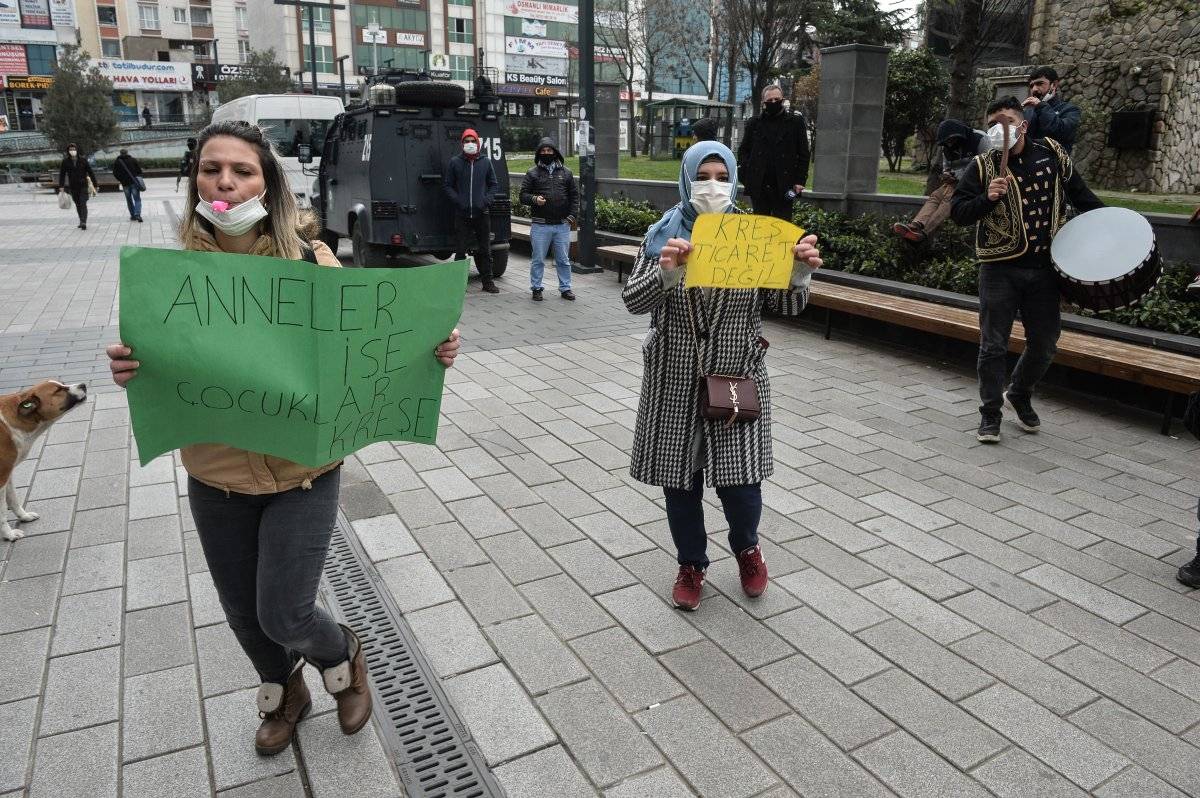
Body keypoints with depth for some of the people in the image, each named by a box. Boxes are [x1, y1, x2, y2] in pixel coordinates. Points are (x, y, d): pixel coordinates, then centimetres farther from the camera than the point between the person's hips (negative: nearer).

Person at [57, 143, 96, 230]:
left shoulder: (83, 160, -3)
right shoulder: (65, 161, 0)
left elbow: (90, 172, 0)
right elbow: (62, 174, 2)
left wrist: (94, 185, -2)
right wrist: (61, 186, -4)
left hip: (83, 186, -2)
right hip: (73, 187, 2)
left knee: (83, 204, -13)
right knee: (78, 205, 10)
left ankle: (83, 222, -20)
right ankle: (82, 221, 21)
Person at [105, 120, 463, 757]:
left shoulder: (310, 260, -12)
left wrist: (430, 351, -26)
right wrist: (128, 369, -21)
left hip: (302, 473, -3)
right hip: (215, 478, 4)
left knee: (283, 616, 1)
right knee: (243, 611, 20)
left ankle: (342, 657, 40)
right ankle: (283, 694, 53)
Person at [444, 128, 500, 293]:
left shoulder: (486, 162, 8)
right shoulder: (454, 162, 3)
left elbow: (494, 184, 13)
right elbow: (447, 185, 6)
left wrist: (487, 200, -2)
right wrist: (457, 200, -7)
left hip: (482, 213, 1)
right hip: (462, 214, -1)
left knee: (485, 250, 7)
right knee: (461, 249, 2)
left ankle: (487, 281, 15)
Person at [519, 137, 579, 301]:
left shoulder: (566, 173, 10)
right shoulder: (532, 173, 4)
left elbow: (574, 195, 11)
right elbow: (523, 195, 2)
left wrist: (571, 216, 0)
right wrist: (534, 199, -19)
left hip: (562, 225, 2)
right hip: (540, 225, -2)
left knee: (563, 260, 8)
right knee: (538, 259, 4)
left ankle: (565, 288, 18)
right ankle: (536, 288, 16)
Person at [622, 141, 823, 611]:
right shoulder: (664, 234, -2)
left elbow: (784, 306, 2)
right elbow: (633, 301, -10)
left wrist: (800, 272, -18)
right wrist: (664, 271, -29)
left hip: (737, 376, 0)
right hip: (676, 378, 0)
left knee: (740, 476, 3)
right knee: (680, 476, 9)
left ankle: (747, 548, 36)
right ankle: (691, 565, 33)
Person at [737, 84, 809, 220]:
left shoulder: (796, 122, 4)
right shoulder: (754, 123, 10)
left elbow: (803, 153, 3)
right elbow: (743, 150, 13)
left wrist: (800, 180, -6)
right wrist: (745, 172, -4)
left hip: (784, 187, -2)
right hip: (758, 186, 2)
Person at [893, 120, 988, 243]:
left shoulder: (979, 139, -6)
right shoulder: (947, 148, 15)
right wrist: (946, 175, 2)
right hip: (955, 181, 7)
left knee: (949, 197, -33)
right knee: (935, 195, -24)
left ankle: (924, 232, -54)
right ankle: (916, 225, -51)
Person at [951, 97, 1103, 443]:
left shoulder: (1052, 153, 5)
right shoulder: (983, 167, -2)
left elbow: (1079, 193, 16)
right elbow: (957, 212, -7)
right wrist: (987, 198, -24)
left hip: (1044, 268, 3)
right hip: (1000, 269, -3)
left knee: (1045, 343, 11)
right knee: (994, 345, 1)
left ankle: (1019, 395, 36)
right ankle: (990, 414, 14)